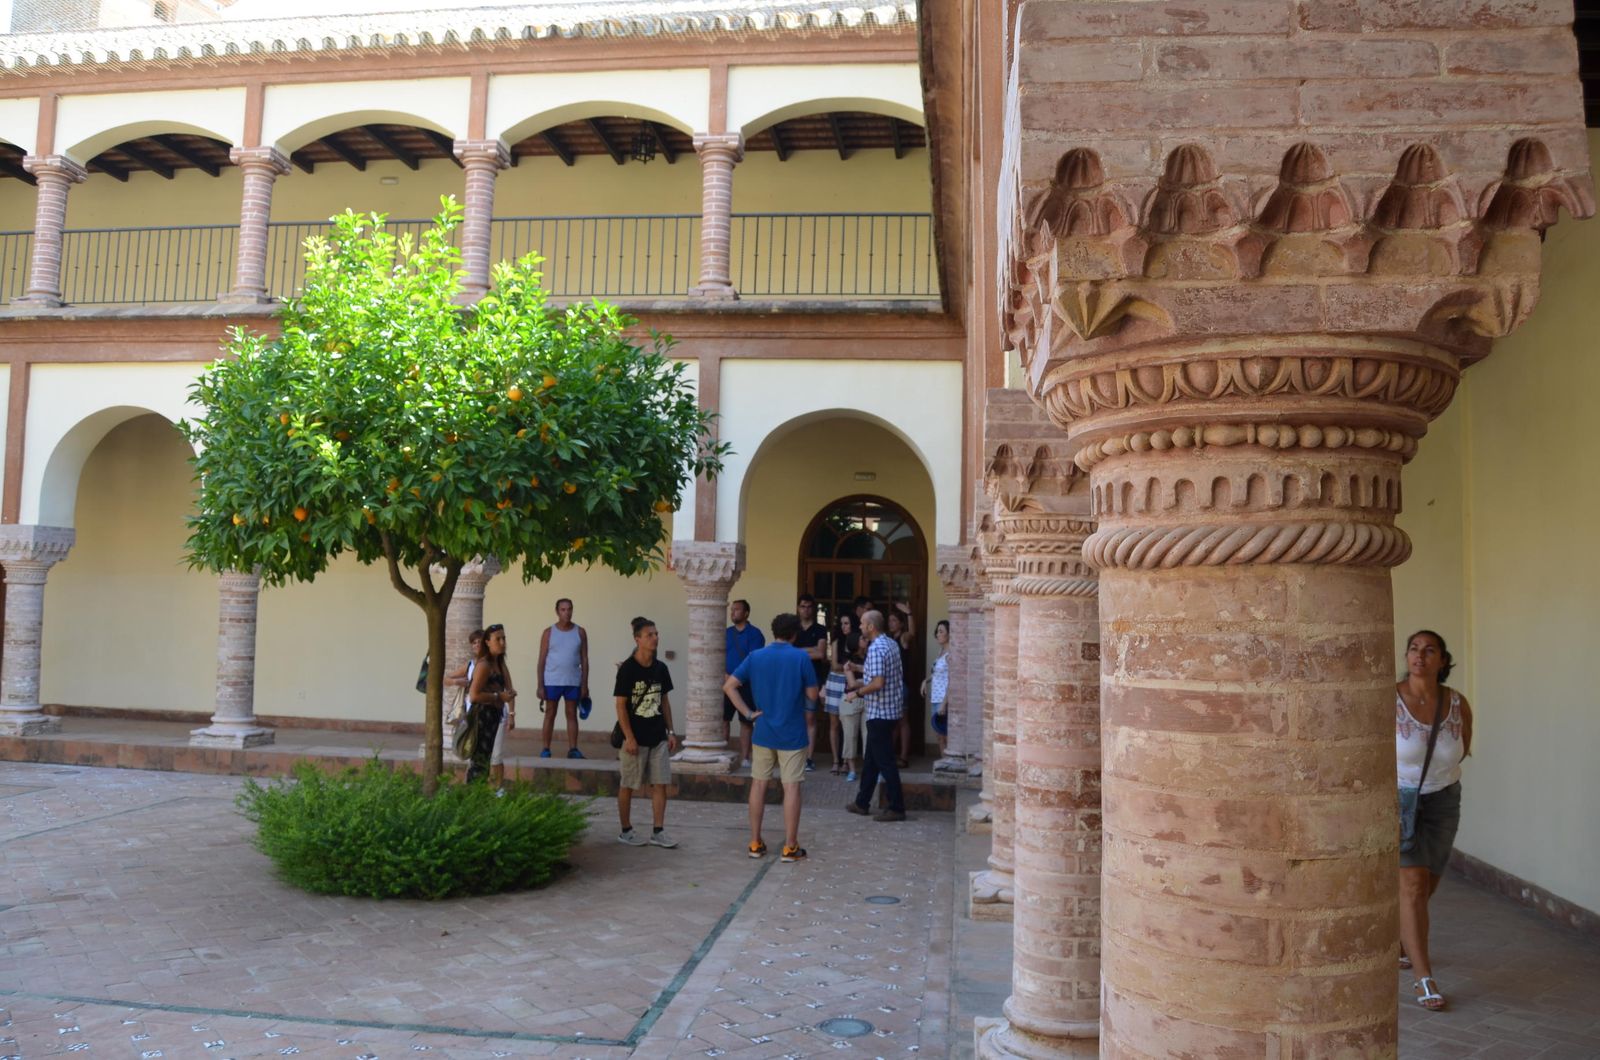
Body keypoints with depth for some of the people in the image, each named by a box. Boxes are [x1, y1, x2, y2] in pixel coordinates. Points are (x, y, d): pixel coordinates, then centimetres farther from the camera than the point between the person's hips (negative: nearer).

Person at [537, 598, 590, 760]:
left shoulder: (580, 632, 4)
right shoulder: (549, 633, 0)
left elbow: (584, 660, 5)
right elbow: (542, 660, 1)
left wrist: (585, 684, 0)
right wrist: (540, 685, -5)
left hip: (573, 681, 1)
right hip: (552, 681, -1)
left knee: (572, 714, 5)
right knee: (550, 714, 5)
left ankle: (573, 749, 7)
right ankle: (546, 749, 10)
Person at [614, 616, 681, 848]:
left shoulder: (660, 668, 5)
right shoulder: (627, 669, -12)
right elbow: (620, 705, -12)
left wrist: (670, 731, 10)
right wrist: (629, 738, -16)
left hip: (658, 737, 5)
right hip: (635, 738, -5)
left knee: (660, 784, 4)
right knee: (628, 785, 7)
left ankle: (658, 832, 11)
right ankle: (626, 831, 20)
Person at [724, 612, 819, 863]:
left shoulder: (756, 657, 1)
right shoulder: (801, 657, -8)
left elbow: (728, 686, -3)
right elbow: (812, 695, -5)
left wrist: (748, 713, -1)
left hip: (763, 732, 3)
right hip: (792, 733, -3)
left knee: (759, 785, 11)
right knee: (791, 787, 2)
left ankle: (755, 843, 17)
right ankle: (790, 847, 5)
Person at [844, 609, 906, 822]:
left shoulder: (876, 649, -19)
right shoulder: (891, 644, 10)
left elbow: (878, 683, -26)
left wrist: (858, 693, -11)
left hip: (880, 712, -10)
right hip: (891, 709, 10)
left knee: (884, 761, -2)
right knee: (871, 759, 17)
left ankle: (896, 808, 3)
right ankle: (862, 803, 25)